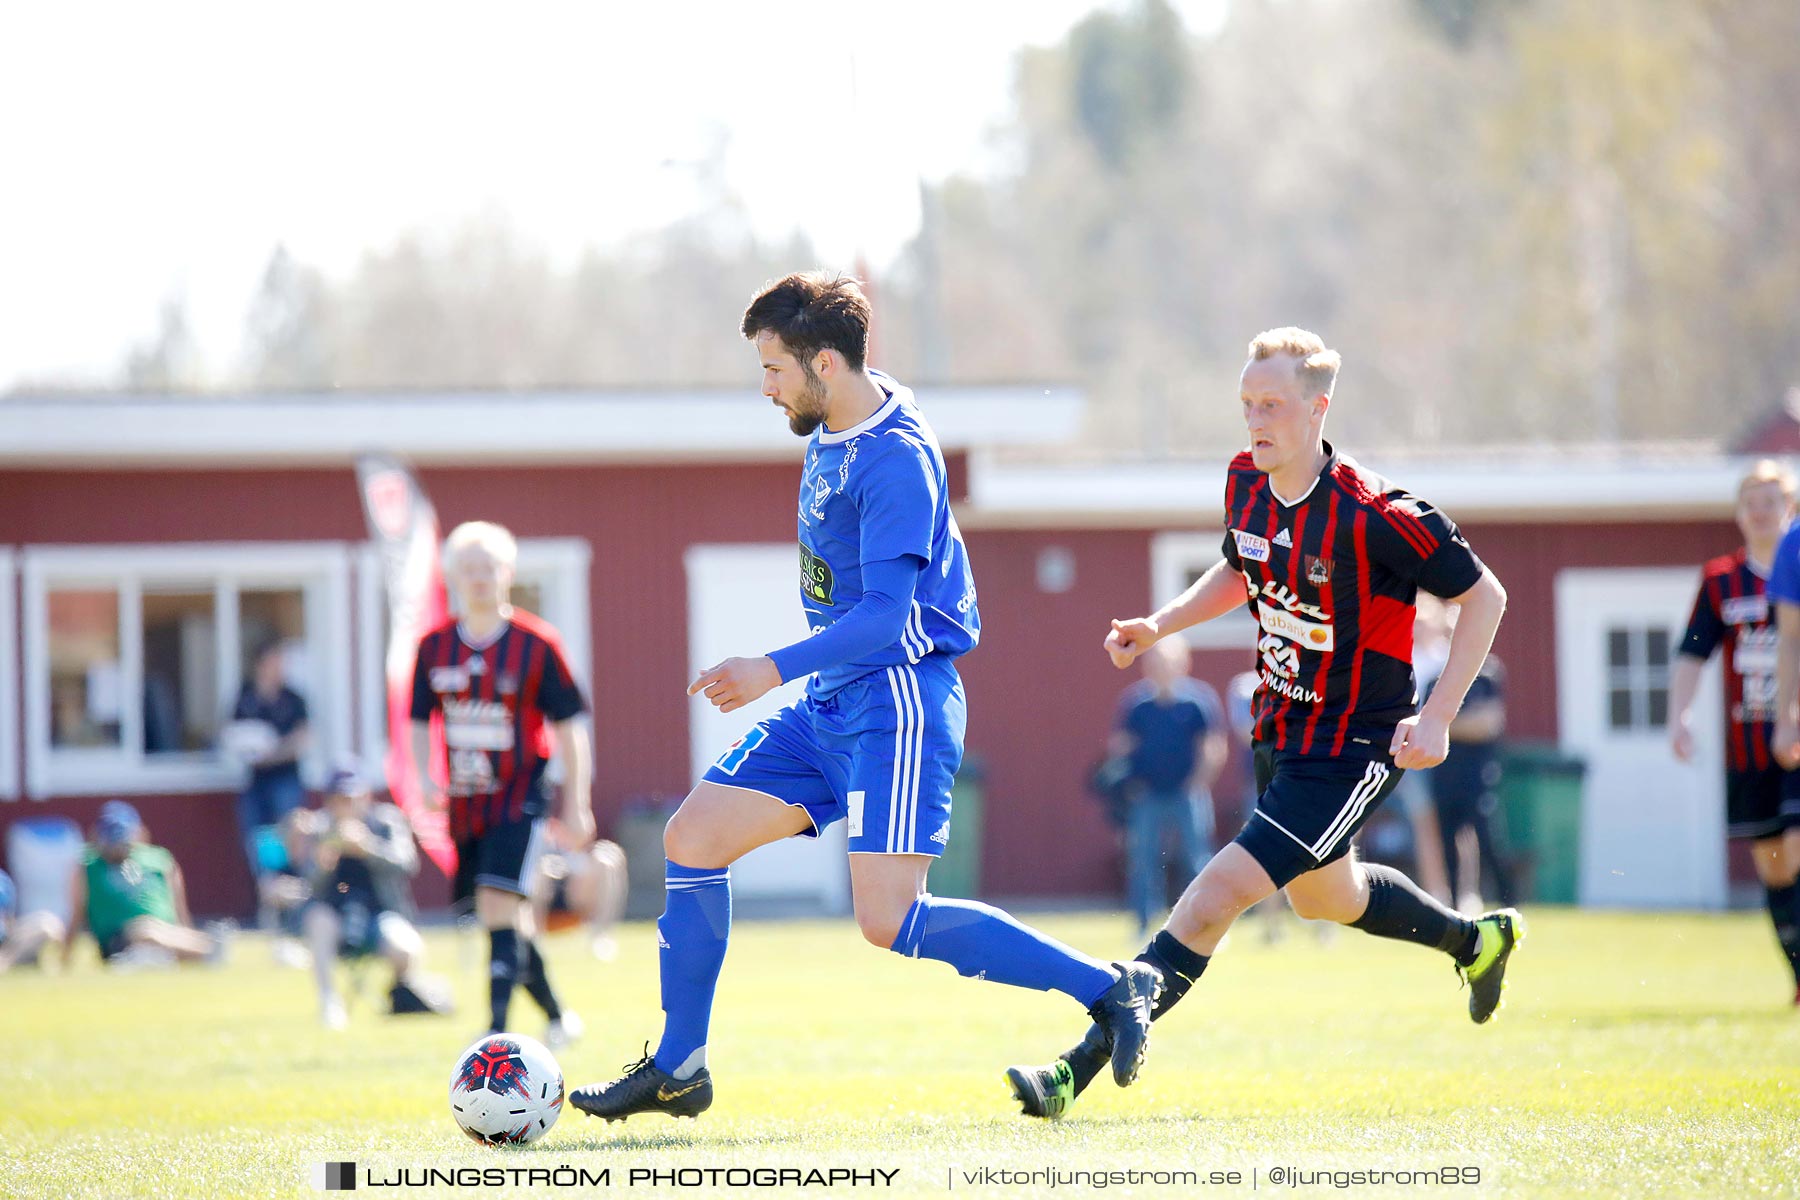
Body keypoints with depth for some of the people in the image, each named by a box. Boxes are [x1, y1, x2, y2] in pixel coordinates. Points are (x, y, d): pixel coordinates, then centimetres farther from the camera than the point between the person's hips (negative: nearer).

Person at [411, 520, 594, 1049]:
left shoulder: (536, 644, -7)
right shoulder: (435, 648, 5)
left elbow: (569, 726, -2)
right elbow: (420, 721, 14)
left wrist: (576, 803, -3)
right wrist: (425, 777, -3)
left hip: (520, 797, -5)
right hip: (466, 803, 5)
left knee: (499, 906, -20)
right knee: (511, 920, 11)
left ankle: (497, 1031, -23)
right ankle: (558, 1017, 30)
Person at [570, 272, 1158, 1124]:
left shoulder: (897, 460, -19)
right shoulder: (830, 434, 10)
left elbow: (886, 614, -26)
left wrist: (777, 670, -31)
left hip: (897, 708, -10)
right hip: (829, 703, 10)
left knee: (890, 922, -17)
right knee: (692, 838, 4)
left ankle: (1108, 990, -8)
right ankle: (677, 1070, 11)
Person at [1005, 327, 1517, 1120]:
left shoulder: (1371, 513, -25)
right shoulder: (1246, 482, -3)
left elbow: (1483, 595, -15)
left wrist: (1437, 718, -20)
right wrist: (1158, 625, 4)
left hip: (1353, 749, -9)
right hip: (1280, 731, 9)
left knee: (1219, 895, -19)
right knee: (1322, 897, 28)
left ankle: (1078, 1070, -21)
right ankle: (1474, 940, 56)